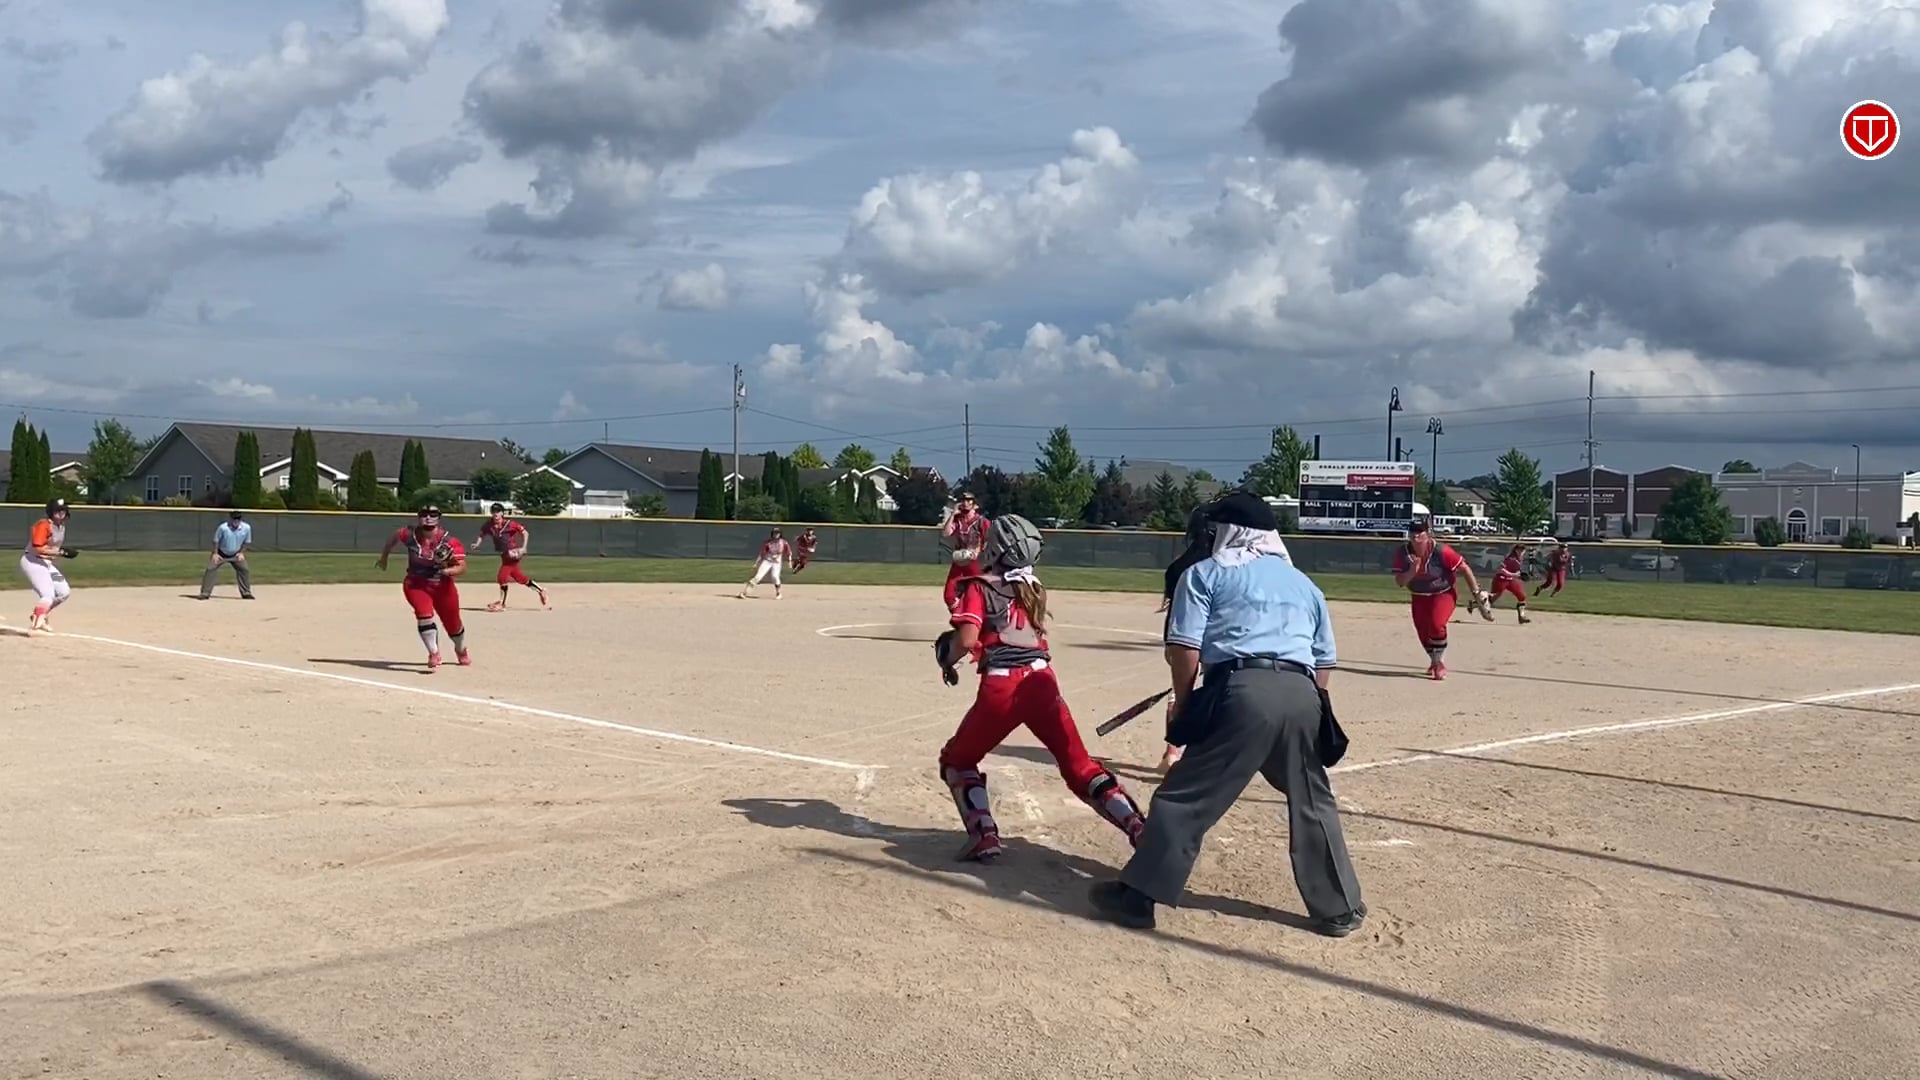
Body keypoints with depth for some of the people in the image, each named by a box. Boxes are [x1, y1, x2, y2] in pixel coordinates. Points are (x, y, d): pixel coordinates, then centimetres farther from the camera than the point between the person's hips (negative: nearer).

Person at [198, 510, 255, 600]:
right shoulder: (223, 527, -25)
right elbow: (216, 541, -12)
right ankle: (205, 593, -5)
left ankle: (246, 593, 11)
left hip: (236, 555, 3)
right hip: (221, 554, -3)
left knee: (244, 570, -2)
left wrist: (241, 553, -5)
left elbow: (246, 542, 0)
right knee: (211, 569, -12)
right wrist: (215, 553, -14)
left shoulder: (246, 528, -16)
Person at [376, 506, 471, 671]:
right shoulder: (410, 535, -13)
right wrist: (384, 557, 19)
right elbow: (393, 539, 9)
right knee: (424, 614, -25)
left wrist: (448, 570, -41)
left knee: (453, 623, 13)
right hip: (416, 584, 0)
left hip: (442, 586, 0)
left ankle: (461, 650, 45)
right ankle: (434, 655, -12)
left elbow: (462, 567, -21)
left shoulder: (449, 541, -19)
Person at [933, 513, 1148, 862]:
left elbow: (967, 640, -11)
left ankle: (984, 836, 1)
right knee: (1080, 765, 10)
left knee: (957, 760, 18)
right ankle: (1140, 828, -5)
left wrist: (947, 660, 9)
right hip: (1042, 681, 4)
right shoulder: (1034, 587, 17)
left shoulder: (979, 587, 1)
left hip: (1001, 687, -4)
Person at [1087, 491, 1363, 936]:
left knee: (1185, 796, 2)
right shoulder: (1305, 583, 27)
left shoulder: (1205, 573, 13)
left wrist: (1183, 703, 12)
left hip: (1242, 690, -4)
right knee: (1312, 803, 19)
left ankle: (1137, 896, 5)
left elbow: (1184, 648, 1)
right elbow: (1325, 662, 24)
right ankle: (1339, 909, 24)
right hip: (1301, 694, 5)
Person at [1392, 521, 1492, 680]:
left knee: (1436, 624, -25)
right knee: (1422, 631, 6)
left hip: (1444, 594, -4)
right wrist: (1412, 571, -35)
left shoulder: (1441, 551, -28)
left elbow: (1465, 569, -19)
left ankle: (1440, 663, -4)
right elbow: (1399, 582, -16)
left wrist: (1477, 594, -16)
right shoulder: (1402, 553, -16)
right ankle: (1434, 662, 35)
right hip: (1419, 597, 4)